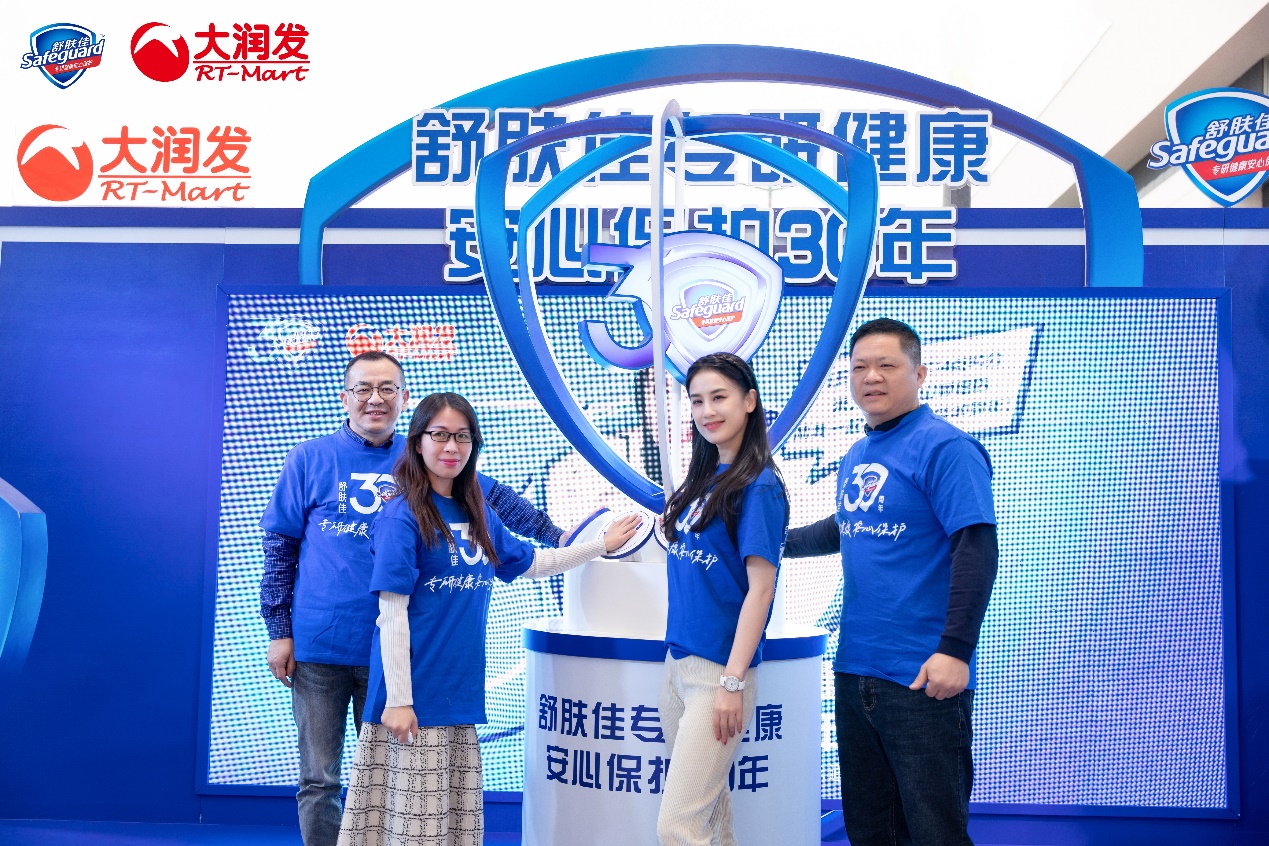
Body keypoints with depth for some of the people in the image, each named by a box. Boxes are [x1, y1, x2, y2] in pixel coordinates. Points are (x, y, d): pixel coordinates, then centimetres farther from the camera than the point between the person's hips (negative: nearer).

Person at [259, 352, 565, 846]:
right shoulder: (310, 460, 2)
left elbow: (496, 498, 12)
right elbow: (279, 547, 4)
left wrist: (558, 538, 11)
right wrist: (279, 631, 0)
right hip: (318, 649, -1)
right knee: (319, 780, 8)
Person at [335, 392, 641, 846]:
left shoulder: (478, 515, 11)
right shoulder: (402, 514, -9)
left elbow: (532, 563, 24)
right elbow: (392, 614, -13)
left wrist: (603, 544, 23)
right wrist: (398, 700, -15)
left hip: (460, 692, 6)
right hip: (416, 694, -6)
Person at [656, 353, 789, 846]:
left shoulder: (758, 485, -12)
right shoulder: (702, 479, 11)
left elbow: (760, 588, -16)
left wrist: (733, 681, -17)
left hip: (720, 669, -8)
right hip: (677, 662, 8)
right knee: (708, 805, 16)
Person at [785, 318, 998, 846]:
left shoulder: (944, 447, -11)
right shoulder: (855, 457, 14)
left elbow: (976, 548, -18)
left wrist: (955, 650, -23)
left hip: (921, 679, -8)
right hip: (854, 670, 8)